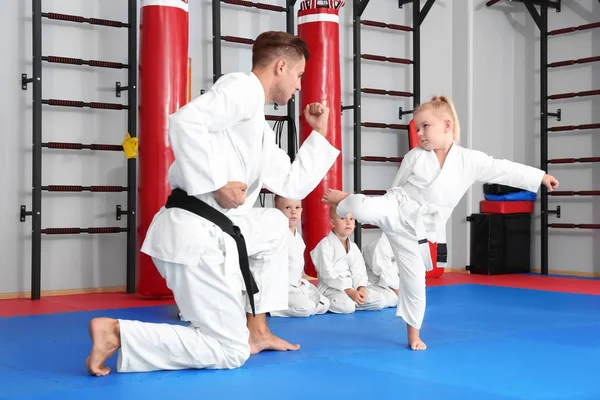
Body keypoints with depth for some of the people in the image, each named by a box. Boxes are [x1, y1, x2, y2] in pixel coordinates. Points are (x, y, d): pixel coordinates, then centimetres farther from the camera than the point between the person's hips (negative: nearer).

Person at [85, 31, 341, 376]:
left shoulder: (260, 127, 24)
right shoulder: (243, 88, -6)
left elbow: (293, 185, 26)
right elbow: (186, 121, -23)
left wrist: (319, 133, 27)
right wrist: (217, 185, -20)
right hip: (198, 234, -10)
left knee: (276, 226, 31)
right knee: (230, 353, -3)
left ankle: (256, 330, 31)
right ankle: (114, 333, -10)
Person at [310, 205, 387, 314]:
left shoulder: (353, 247, 12)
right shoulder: (325, 245, -11)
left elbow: (358, 271, 5)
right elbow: (328, 274, -18)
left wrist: (361, 288, -16)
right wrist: (349, 291, -23)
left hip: (352, 286, 7)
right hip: (330, 288, -7)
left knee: (379, 301, -6)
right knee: (347, 306, -34)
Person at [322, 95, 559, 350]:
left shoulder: (469, 161, -4)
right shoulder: (415, 157, -3)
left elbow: (504, 170, -2)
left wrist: (541, 177, -2)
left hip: (417, 229, 1)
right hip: (395, 210, -1)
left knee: (415, 281, 5)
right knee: (363, 209, -32)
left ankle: (413, 334, 26)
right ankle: (345, 199, 8)